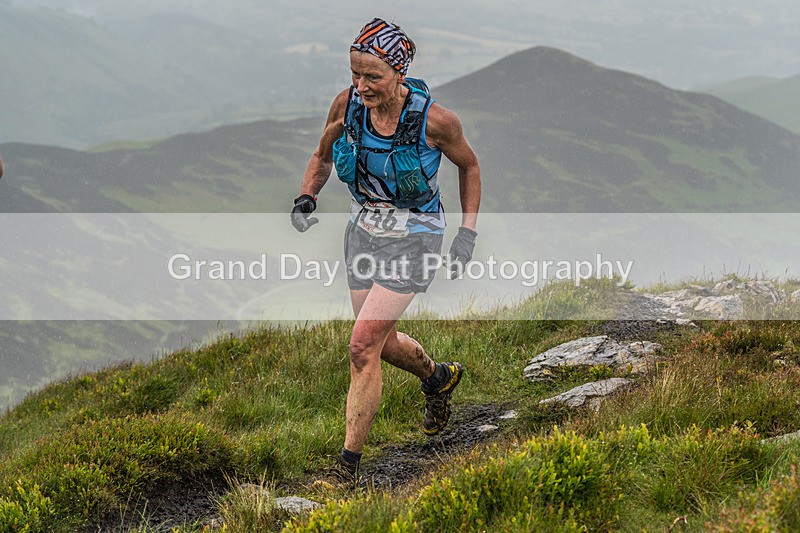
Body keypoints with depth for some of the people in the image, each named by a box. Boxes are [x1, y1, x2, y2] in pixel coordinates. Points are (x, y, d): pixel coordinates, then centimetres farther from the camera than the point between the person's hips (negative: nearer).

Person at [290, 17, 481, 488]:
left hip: (413, 238, -5)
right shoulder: (348, 104, -13)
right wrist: (306, 199, -13)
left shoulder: (435, 120, -23)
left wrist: (468, 233, -6)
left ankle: (349, 466, -4)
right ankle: (440, 378, 52)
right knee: (383, 342, 19)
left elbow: (469, 166, -3)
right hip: (364, 231, 5)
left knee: (363, 347, -14)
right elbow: (323, 158, 5)